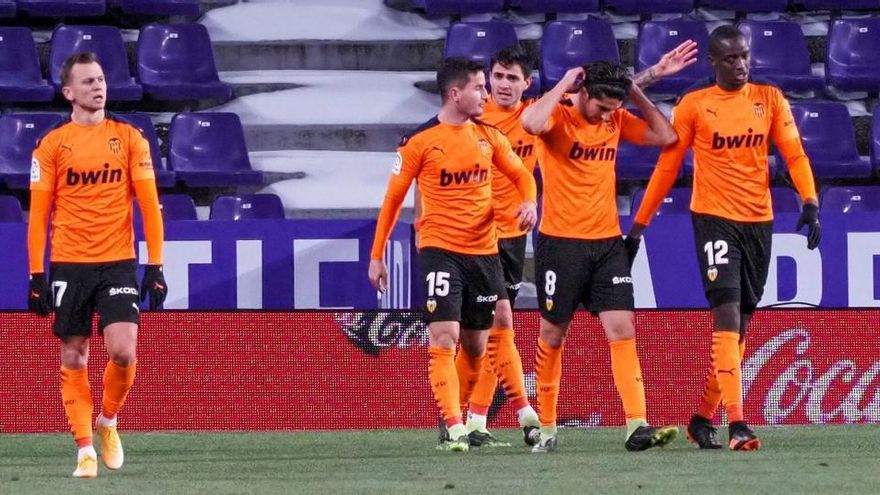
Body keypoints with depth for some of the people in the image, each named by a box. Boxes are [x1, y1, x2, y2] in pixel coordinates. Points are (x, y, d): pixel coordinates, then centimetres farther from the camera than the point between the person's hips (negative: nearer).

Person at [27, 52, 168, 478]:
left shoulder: (129, 138, 4)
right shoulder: (52, 145, 2)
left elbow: (149, 205, 3)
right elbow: (38, 214, 3)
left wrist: (155, 266, -3)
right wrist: (36, 274, -2)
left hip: (118, 263, 0)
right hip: (68, 265, 0)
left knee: (123, 351, -13)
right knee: (73, 359, 2)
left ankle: (108, 421, 13)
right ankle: (85, 449, 10)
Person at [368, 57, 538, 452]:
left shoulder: (489, 137, 7)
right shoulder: (420, 141, -6)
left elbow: (522, 176, 18)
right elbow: (393, 198, 0)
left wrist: (528, 202, -5)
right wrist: (376, 255, 1)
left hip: (484, 252, 5)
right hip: (440, 251, -5)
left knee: (475, 344, 10)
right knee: (443, 339, -16)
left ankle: (461, 420, 26)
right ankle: (454, 429, -20)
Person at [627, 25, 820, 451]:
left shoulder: (770, 99, 6)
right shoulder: (694, 105, -1)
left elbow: (794, 155, 2)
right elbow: (667, 166, 3)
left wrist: (810, 203, -14)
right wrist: (639, 223, 2)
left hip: (759, 220, 4)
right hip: (714, 219, -4)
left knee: (741, 324, 9)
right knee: (727, 314, -18)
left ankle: (703, 417, 23)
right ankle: (736, 423, -23)